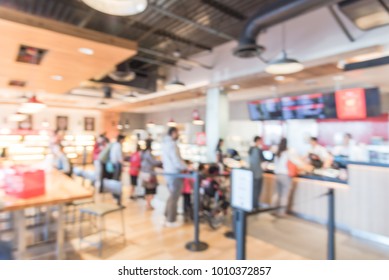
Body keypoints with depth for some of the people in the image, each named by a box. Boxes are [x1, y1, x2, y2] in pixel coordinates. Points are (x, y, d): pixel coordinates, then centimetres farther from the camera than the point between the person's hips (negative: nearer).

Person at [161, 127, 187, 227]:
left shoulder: (164, 144, 11)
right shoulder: (172, 144, -19)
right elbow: (176, 160, -22)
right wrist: (186, 167, -9)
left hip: (168, 172, 9)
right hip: (174, 173, -9)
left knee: (172, 195, 21)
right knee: (174, 197, 2)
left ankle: (167, 216, 29)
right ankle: (171, 221, 12)